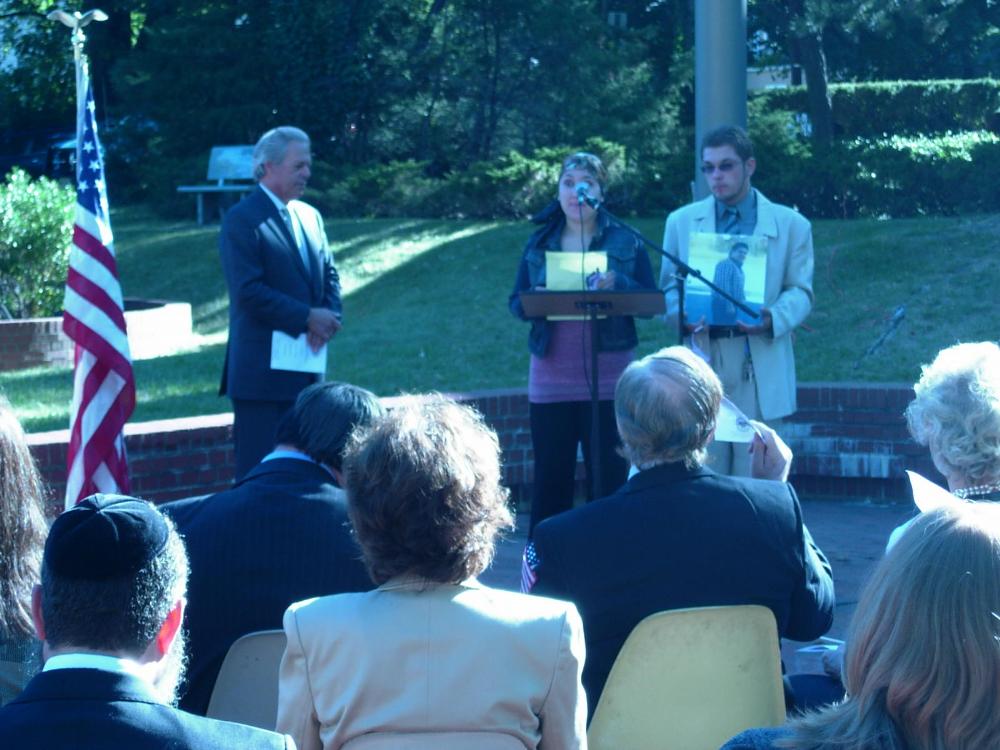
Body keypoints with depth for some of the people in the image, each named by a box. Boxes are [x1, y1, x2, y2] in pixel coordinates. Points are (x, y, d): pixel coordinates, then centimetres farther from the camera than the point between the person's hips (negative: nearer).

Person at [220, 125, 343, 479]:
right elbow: (249, 291, -17)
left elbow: (329, 277, 16)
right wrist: (308, 317, -17)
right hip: (262, 367, -7)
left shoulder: (310, 216, 15)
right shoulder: (242, 220, -9)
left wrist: (328, 318, -5)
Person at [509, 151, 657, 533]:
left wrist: (617, 283, -20)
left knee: (609, 475, 1)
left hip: (608, 377, -2)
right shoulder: (539, 242, 11)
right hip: (551, 381, 2)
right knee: (550, 477, 4)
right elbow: (516, 302, 8)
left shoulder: (626, 242, 5)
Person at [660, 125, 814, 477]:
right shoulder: (681, 222, 12)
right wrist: (681, 315, -12)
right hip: (702, 359, 1)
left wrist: (774, 319, -16)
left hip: (761, 366, -1)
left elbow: (800, 290, 6)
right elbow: (668, 286, 11)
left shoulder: (791, 225, 8)